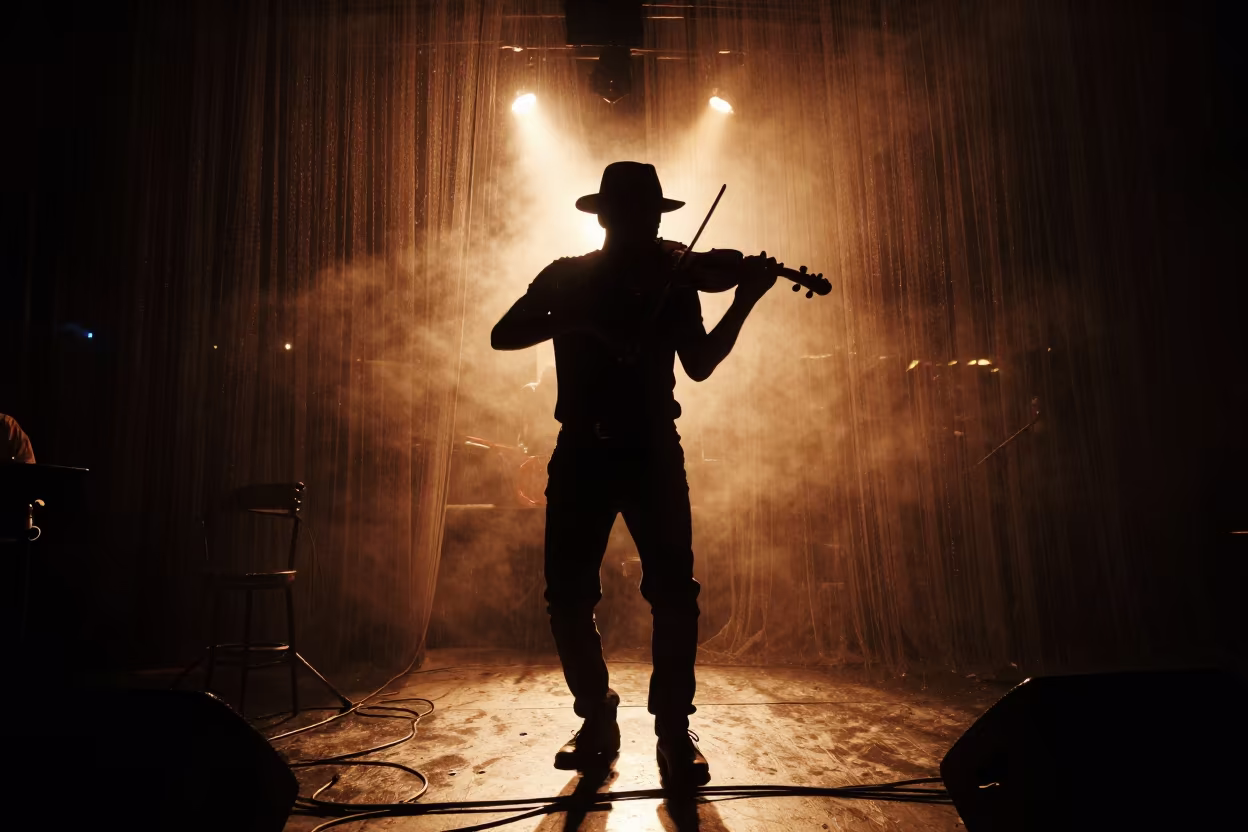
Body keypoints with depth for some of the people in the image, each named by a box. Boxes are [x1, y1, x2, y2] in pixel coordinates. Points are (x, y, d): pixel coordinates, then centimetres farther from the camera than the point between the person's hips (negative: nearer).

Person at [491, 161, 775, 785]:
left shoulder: (673, 279, 8)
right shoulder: (566, 277, 7)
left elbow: (700, 365, 1)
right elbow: (502, 336, -4)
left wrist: (744, 300, -11)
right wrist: (577, 321, -18)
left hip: (653, 452, 0)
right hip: (582, 452, 1)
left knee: (674, 589, -11)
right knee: (567, 594, -2)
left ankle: (674, 730, 6)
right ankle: (596, 717, 20)